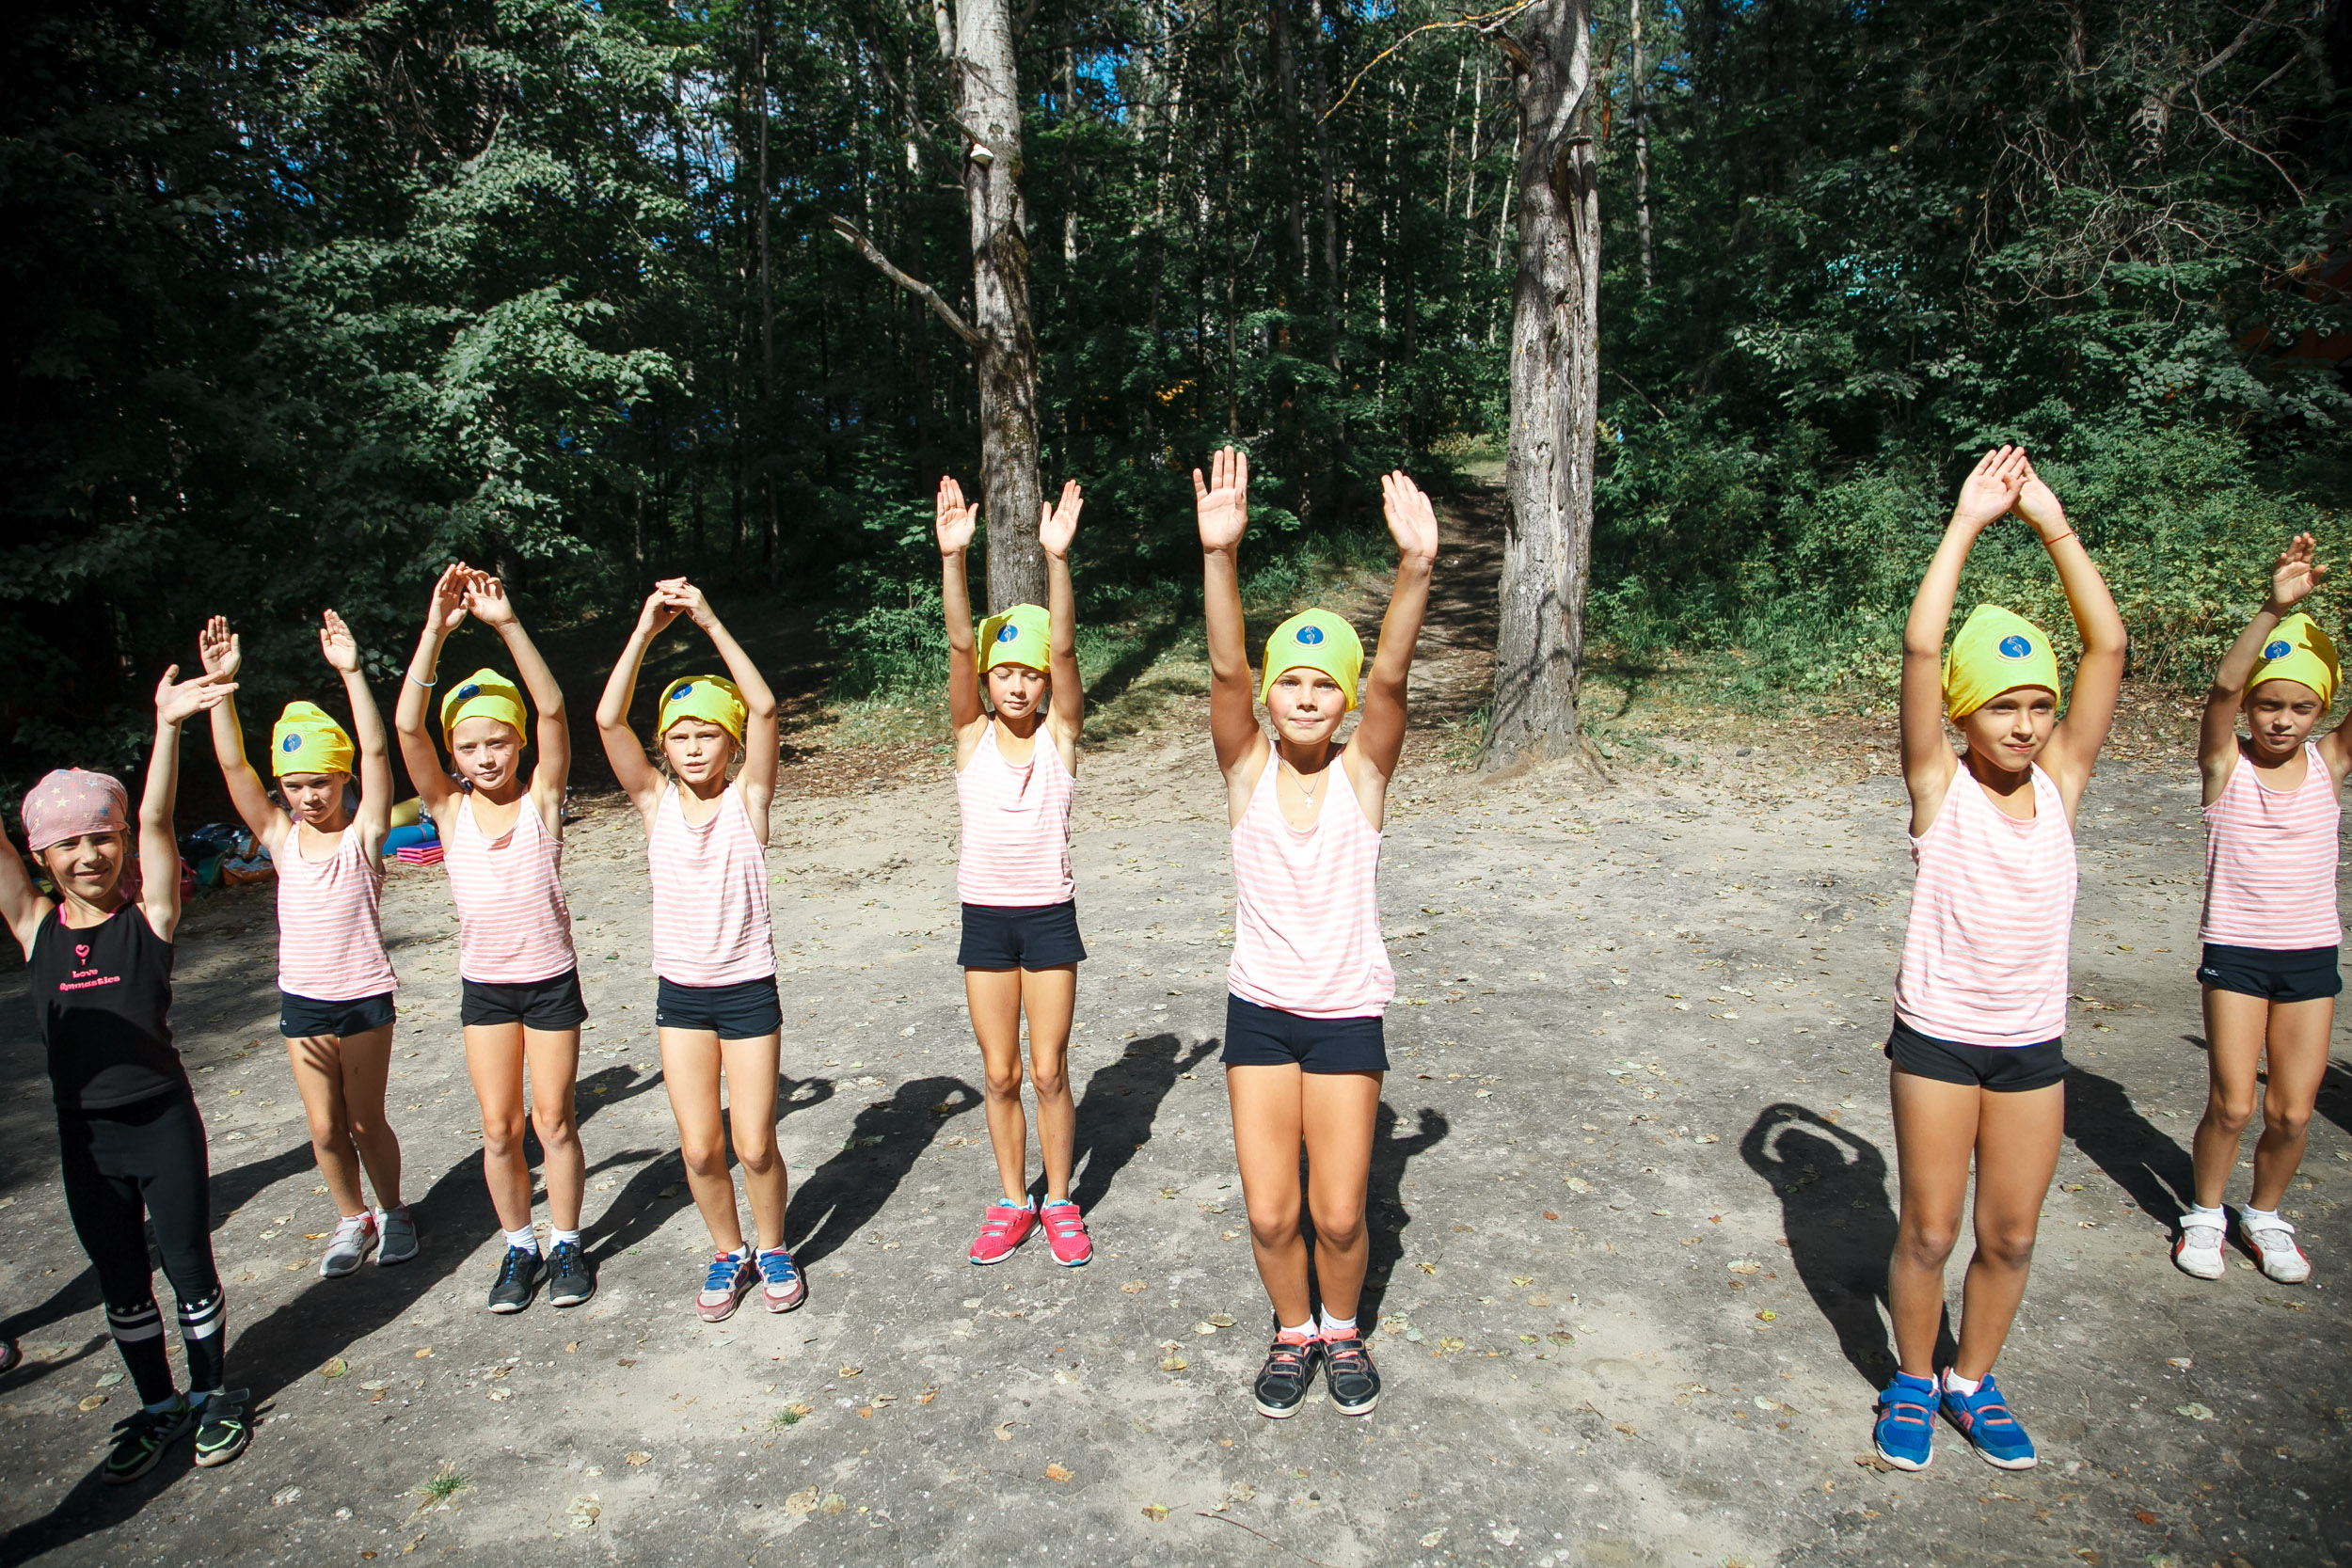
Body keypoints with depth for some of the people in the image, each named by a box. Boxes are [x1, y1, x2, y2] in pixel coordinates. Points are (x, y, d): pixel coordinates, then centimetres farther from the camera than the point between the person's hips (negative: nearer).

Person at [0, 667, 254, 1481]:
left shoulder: (149, 918, -8)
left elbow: (155, 820, -19)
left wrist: (167, 729, -28)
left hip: (163, 1122, -3)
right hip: (84, 1134, 3)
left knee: (189, 1269, 9)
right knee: (121, 1286, 17)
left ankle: (212, 1393, 30)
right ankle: (157, 1406, 35)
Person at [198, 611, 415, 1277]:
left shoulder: (362, 834, -9)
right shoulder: (281, 838, 0)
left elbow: (376, 752, -21)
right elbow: (233, 766, -7)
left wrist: (351, 672, -29)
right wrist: (221, 684, -17)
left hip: (364, 996, -3)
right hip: (301, 999, 3)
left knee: (365, 1121, 7)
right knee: (324, 1128, 10)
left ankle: (392, 1210, 29)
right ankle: (352, 1219, 30)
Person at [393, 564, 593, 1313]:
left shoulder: (541, 798, -8)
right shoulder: (449, 808, -4)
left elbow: (553, 710, -22)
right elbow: (406, 725, -17)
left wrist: (507, 625, -31)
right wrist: (436, 630, -26)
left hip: (551, 979, -2)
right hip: (484, 985, 2)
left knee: (553, 1121, 7)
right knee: (499, 1128, 9)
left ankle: (566, 1245, 24)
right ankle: (519, 1247, 27)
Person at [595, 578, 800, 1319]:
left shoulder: (748, 797, -6)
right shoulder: (655, 803, 0)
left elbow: (765, 709, -20)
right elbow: (608, 719, -14)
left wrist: (710, 622, -22)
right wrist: (645, 630, -19)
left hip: (748, 989, -2)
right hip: (679, 991, 2)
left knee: (754, 1143, 2)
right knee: (699, 1147, 4)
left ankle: (772, 1248, 28)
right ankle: (728, 1252, 29)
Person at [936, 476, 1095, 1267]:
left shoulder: (1059, 733, -3)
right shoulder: (972, 735, -1)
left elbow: (1064, 648, -19)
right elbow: (960, 645, -15)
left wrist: (1057, 558, -32)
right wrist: (953, 557, -28)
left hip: (1050, 917, -1)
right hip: (985, 917, 2)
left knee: (1049, 1071, 6)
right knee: (999, 1075, 10)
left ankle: (1059, 1201, 25)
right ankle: (1012, 1203, 28)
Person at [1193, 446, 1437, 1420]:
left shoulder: (1362, 772, -7)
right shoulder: (1248, 768, -6)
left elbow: (1390, 677, -25)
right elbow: (1224, 669, -23)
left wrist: (1415, 566, -41)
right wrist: (1220, 555, -38)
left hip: (1348, 1012, -1)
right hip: (1259, 1008, 1)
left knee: (1339, 1215, 3)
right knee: (1269, 1212, 3)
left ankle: (1343, 1330, 35)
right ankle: (1294, 1331, 33)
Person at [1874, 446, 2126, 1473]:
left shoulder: (2059, 782, -1)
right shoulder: (1940, 788, -10)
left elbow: (2109, 644, -7)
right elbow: (1921, 646, -21)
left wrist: (2052, 524, -8)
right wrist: (1967, 522, -18)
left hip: (2033, 1043, 3)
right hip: (1937, 1038, -3)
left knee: (2011, 1237, 14)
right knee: (1928, 1233, 7)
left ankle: (1973, 1380, 36)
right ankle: (1913, 1381, 31)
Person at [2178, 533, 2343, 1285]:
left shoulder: (2329, 762, 1)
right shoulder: (2226, 764, -6)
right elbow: (2222, 687, -23)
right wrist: (2274, 609, -34)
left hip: (2312, 954, 3)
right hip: (2236, 950, -2)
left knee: (2293, 1111, 6)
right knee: (2231, 1104, -2)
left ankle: (2265, 1215, 31)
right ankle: (2205, 1214, 22)